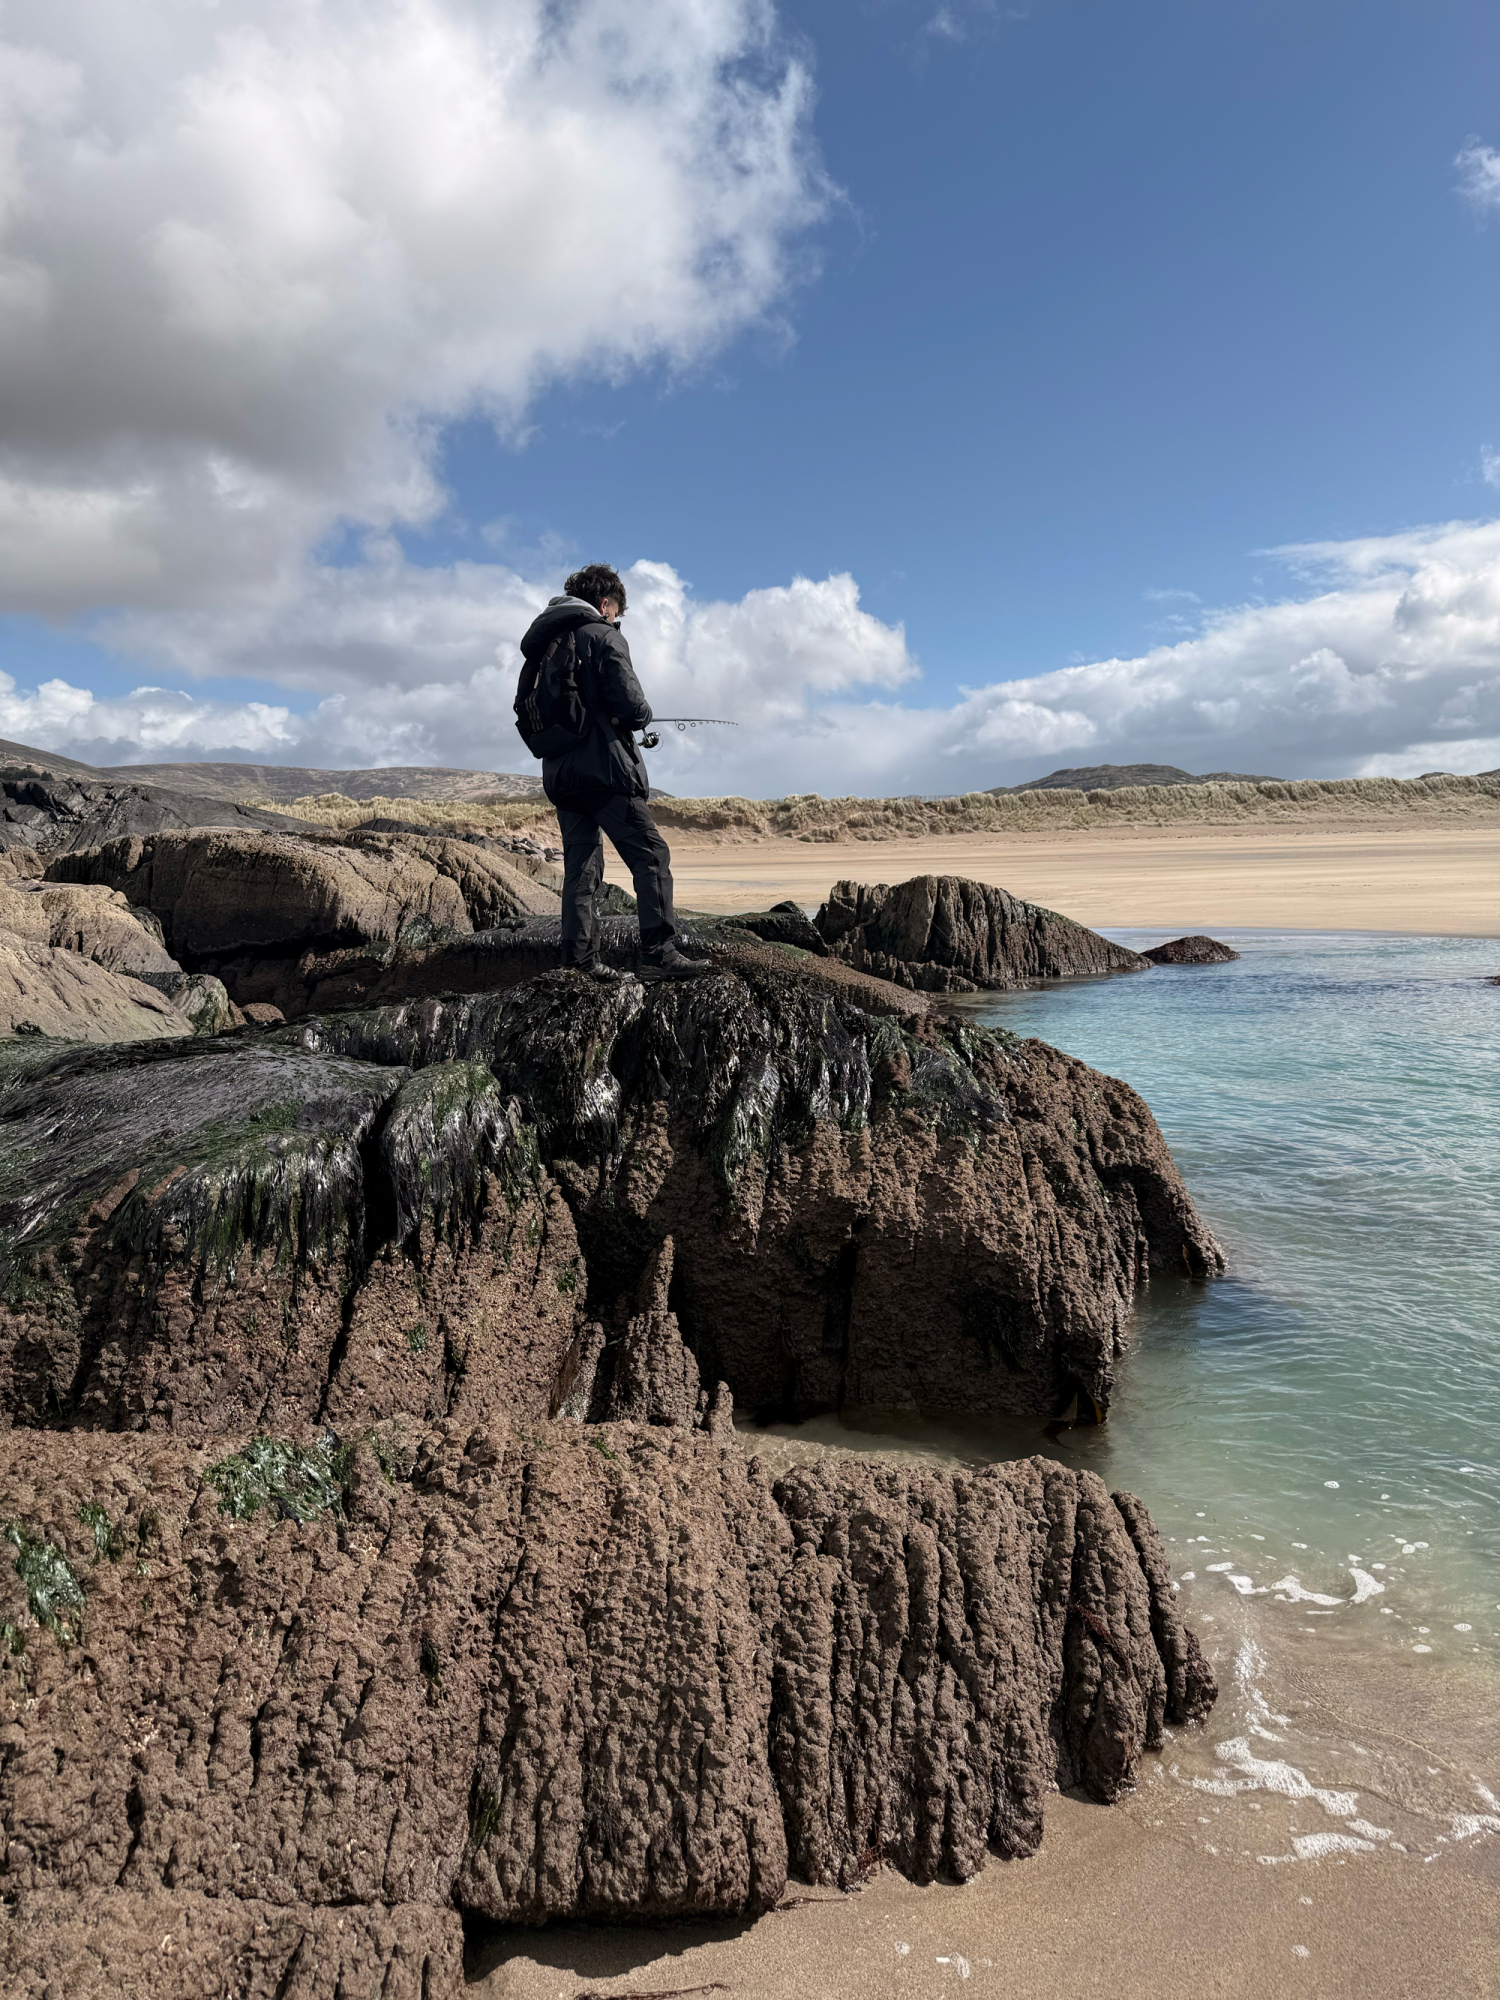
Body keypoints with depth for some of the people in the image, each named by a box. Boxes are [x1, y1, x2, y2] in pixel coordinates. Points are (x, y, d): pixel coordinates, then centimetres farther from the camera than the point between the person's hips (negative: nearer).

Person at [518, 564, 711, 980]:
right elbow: (629, 703, -15)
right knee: (651, 855, -8)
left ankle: (578, 962, 8)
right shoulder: (604, 636, -4)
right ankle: (660, 954, -17)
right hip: (604, 767, -8)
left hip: (559, 772, 8)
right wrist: (644, 713, 8)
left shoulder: (546, 644, 18)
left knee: (581, 866, 10)